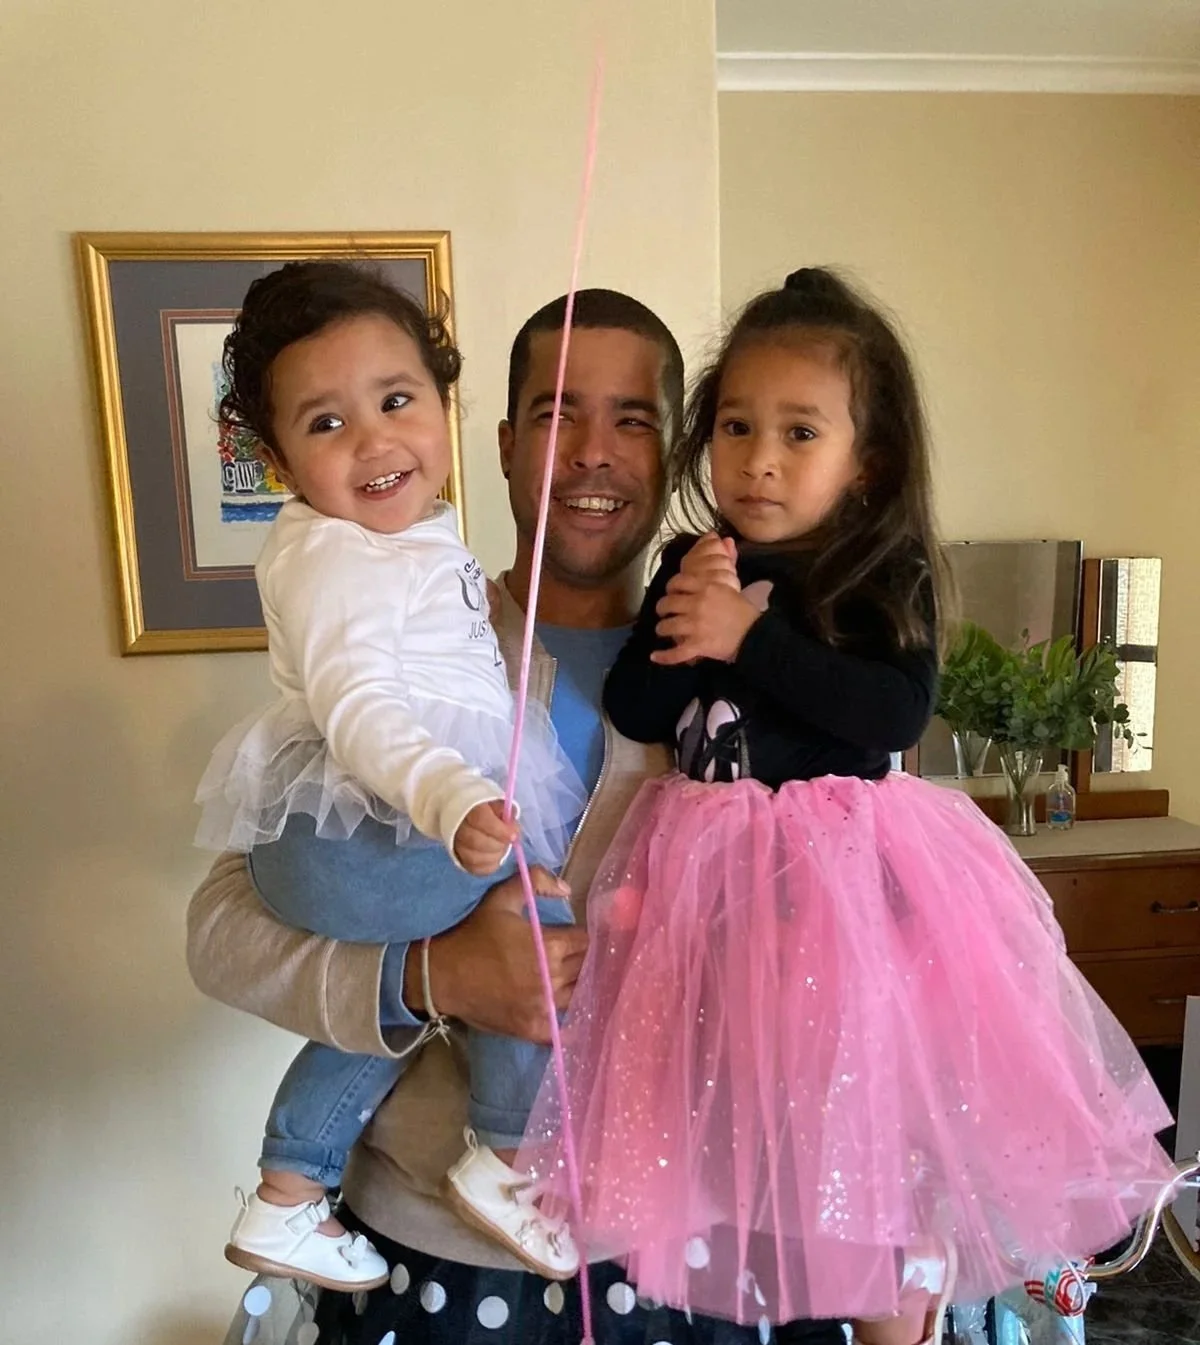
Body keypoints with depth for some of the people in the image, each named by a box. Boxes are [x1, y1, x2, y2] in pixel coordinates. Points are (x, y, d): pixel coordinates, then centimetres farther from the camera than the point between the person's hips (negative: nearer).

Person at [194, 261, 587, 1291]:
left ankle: (287, 1201, 42)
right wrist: (452, 802, -48)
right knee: (543, 917, -12)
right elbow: (356, 707, -33)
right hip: (349, 835, -10)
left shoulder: (418, 535, 12)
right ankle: (506, 1160, 5)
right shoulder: (333, 559, -18)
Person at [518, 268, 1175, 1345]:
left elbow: (899, 712, -19)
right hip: (714, 865, 4)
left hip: (848, 864, -3)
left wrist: (753, 640, -20)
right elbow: (635, 712, -1)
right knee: (729, 1090, 13)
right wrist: (687, 614, -16)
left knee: (866, 1098, 5)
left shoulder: (888, 576, -5)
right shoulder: (691, 563, 3)